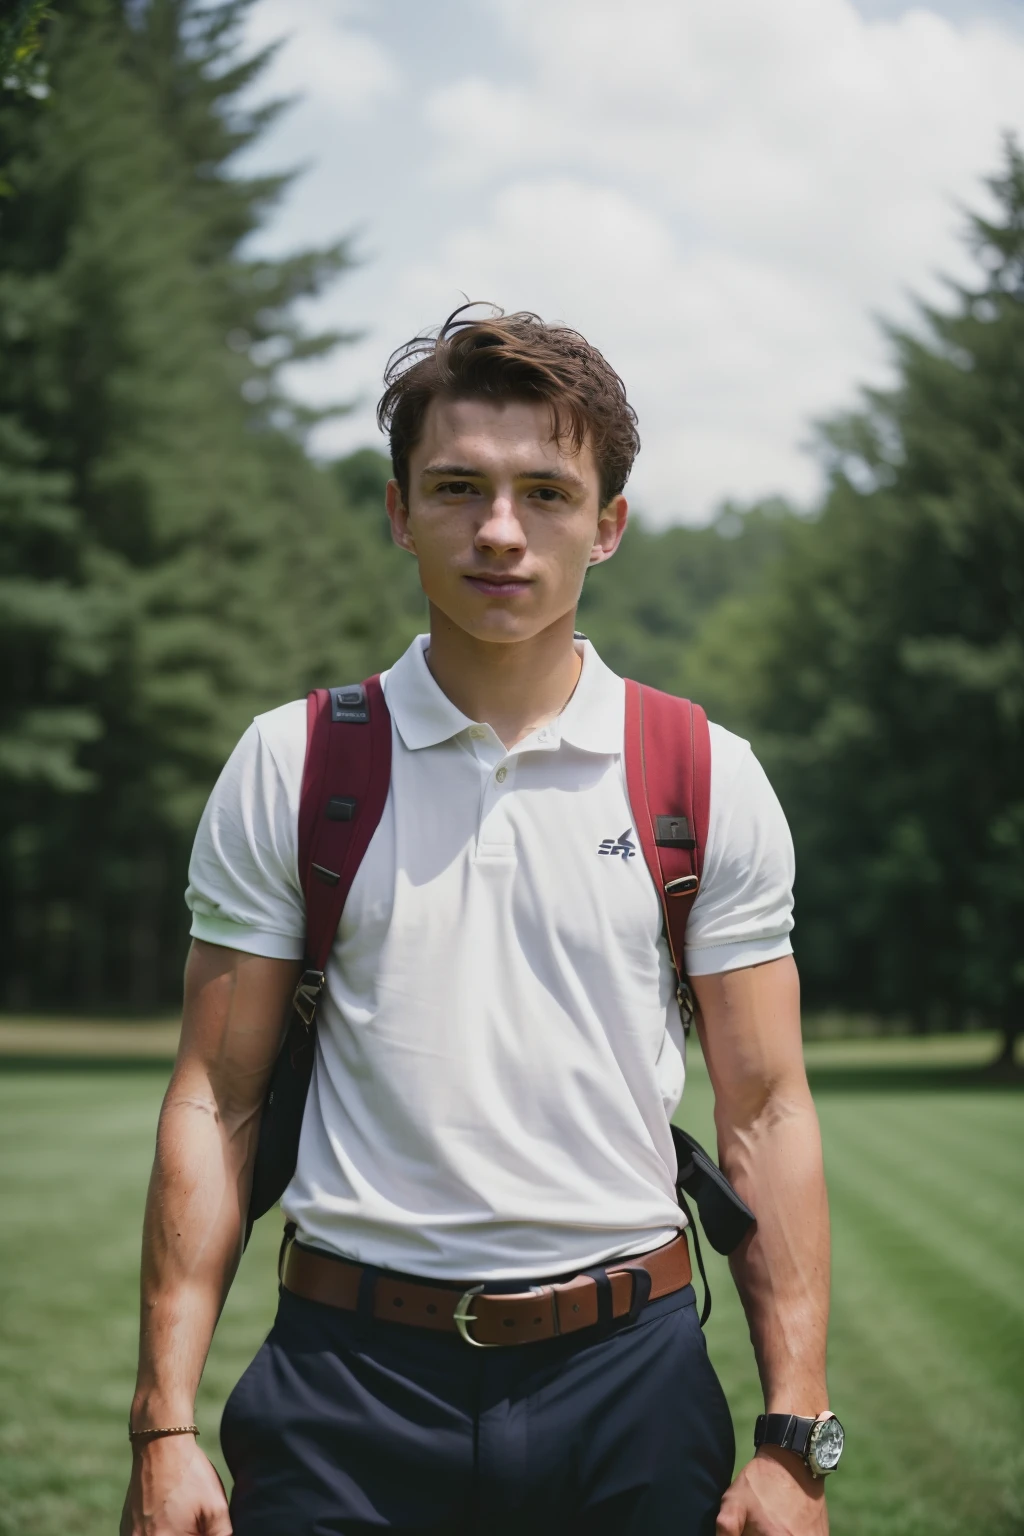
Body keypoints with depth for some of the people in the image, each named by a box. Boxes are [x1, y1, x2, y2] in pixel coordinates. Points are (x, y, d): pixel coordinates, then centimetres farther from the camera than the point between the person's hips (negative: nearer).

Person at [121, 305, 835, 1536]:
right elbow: (213, 1105, 2)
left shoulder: (708, 781, 3)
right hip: (349, 1375, 0)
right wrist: (164, 1425, -4)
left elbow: (764, 1114, 3)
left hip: (627, 1378, 1)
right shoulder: (288, 767, 2)